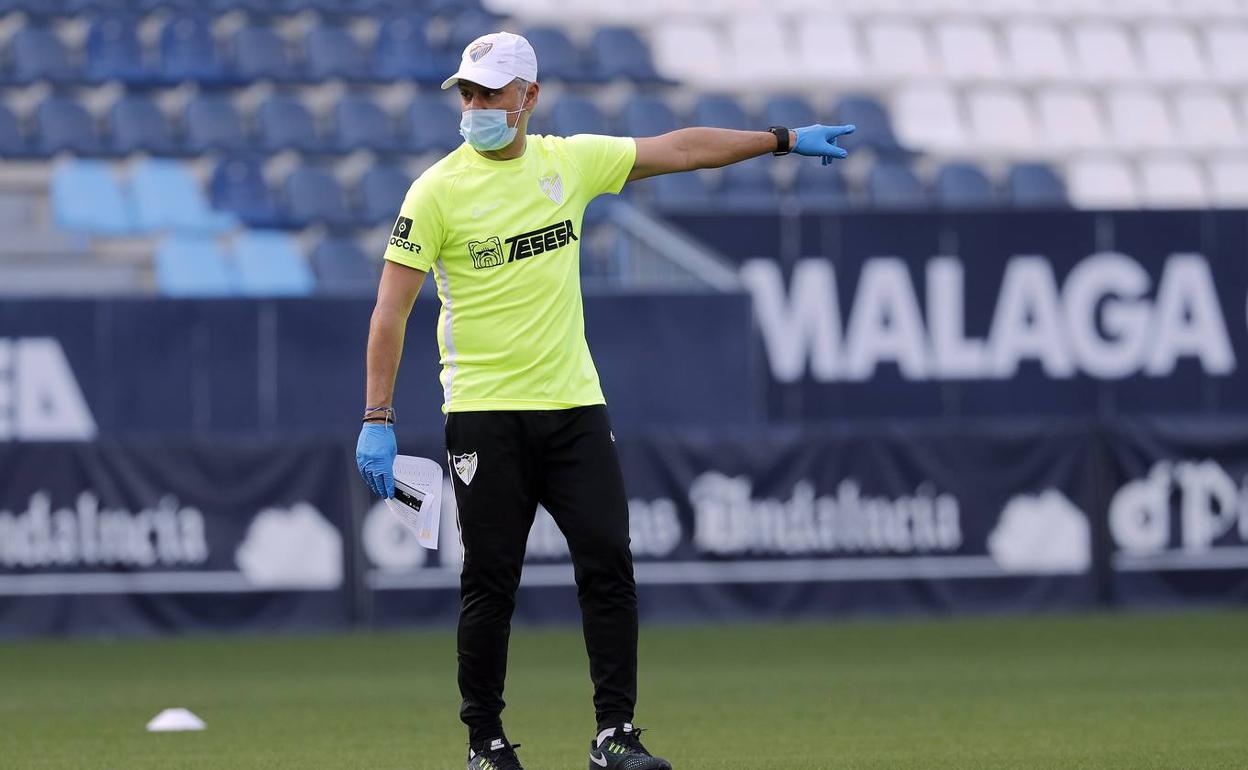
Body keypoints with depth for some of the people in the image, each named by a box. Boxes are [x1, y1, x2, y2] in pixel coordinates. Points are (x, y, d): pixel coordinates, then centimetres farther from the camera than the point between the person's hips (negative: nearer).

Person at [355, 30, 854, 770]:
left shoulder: (571, 161, 6)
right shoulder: (438, 190, -6)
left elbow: (682, 148, 15)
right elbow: (391, 308, -7)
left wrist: (785, 140, 15)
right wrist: (378, 419, -13)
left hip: (574, 405, 3)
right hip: (486, 413, -3)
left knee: (609, 562, -5)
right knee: (491, 582, -1)